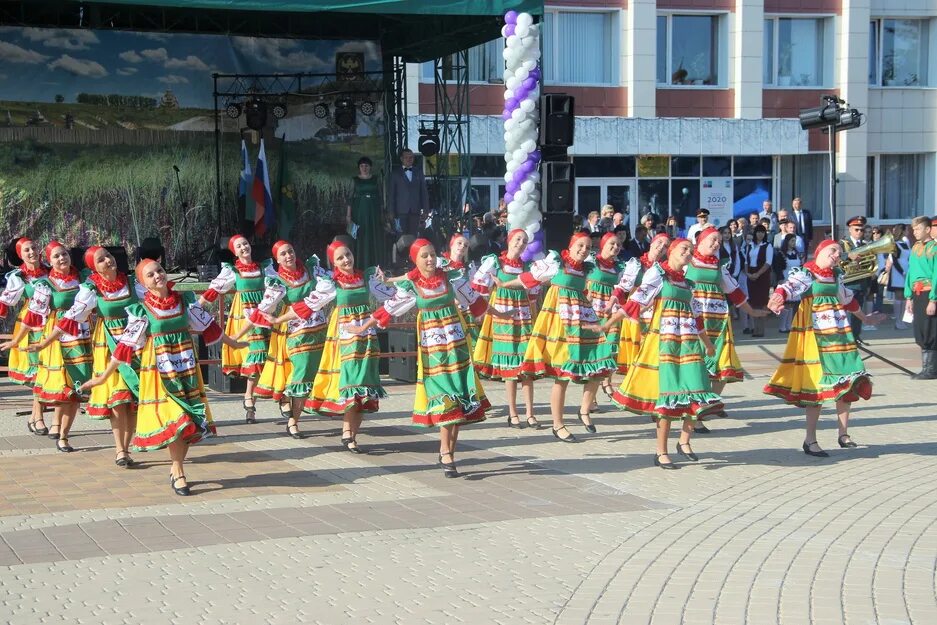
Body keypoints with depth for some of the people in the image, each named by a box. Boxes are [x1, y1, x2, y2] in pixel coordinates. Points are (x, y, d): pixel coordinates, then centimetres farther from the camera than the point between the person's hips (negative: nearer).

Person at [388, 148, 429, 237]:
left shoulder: (418, 172, 14)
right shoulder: (395, 174, 7)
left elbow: (424, 191, 12)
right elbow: (391, 194, 5)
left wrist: (426, 209, 5)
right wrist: (392, 212, -2)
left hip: (415, 210, 2)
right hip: (402, 210, -2)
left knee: (413, 235, -2)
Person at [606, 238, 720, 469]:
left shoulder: (687, 283, 15)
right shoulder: (657, 274, -3)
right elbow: (635, 302, -8)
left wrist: (708, 343, 33)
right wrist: (606, 324, -15)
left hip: (689, 344, 6)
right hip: (664, 342, -6)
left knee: (696, 394, -1)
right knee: (667, 395, -5)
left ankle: (684, 442, 18)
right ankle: (661, 452, 4)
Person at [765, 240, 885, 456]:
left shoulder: (835, 276, 13)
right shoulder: (805, 274, -8)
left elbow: (847, 298, 31)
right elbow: (790, 286, -29)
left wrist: (865, 317, 45)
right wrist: (777, 297, -52)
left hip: (839, 333, 7)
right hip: (815, 335, -7)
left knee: (848, 383, 5)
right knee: (817, 385, -8)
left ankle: (843, 434, 19)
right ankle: (810, 440, 1)